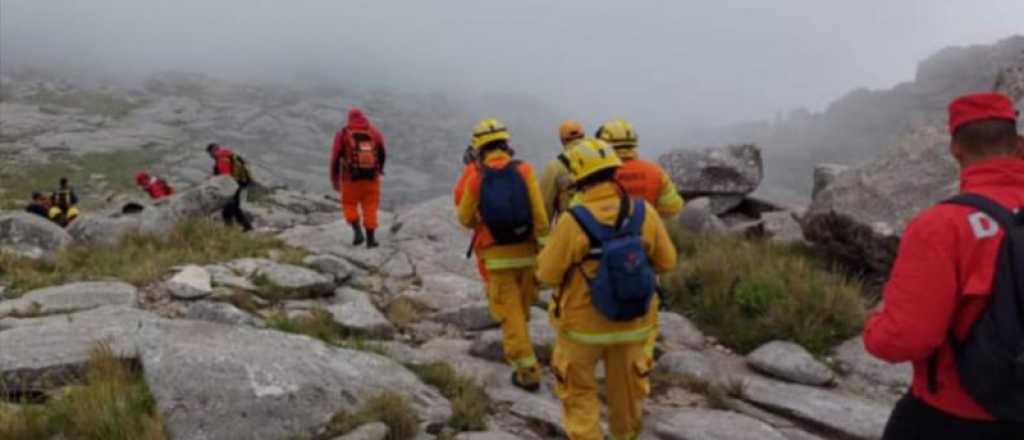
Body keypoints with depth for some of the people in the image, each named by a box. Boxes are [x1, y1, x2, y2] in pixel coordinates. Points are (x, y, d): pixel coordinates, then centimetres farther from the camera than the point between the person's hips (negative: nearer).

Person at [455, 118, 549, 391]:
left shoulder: (475, 176, -6)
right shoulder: (524, 171, -6)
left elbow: (465, 219, 4)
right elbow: (539, 216, -11)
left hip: (496, 256, -2)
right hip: (525, 252, 2)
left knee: (510, 315, 4)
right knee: (521, 310, 22)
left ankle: (527, 371, 2)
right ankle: (515, 349, 42)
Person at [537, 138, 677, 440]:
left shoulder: (573, 222, -24)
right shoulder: (644, 212, -14)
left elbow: (548, 274, -13)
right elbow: (666, 262, -1)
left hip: (583, 324, -3)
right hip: (631, 322, 3)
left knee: (579, 392, 18)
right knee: (626, 388, 25)